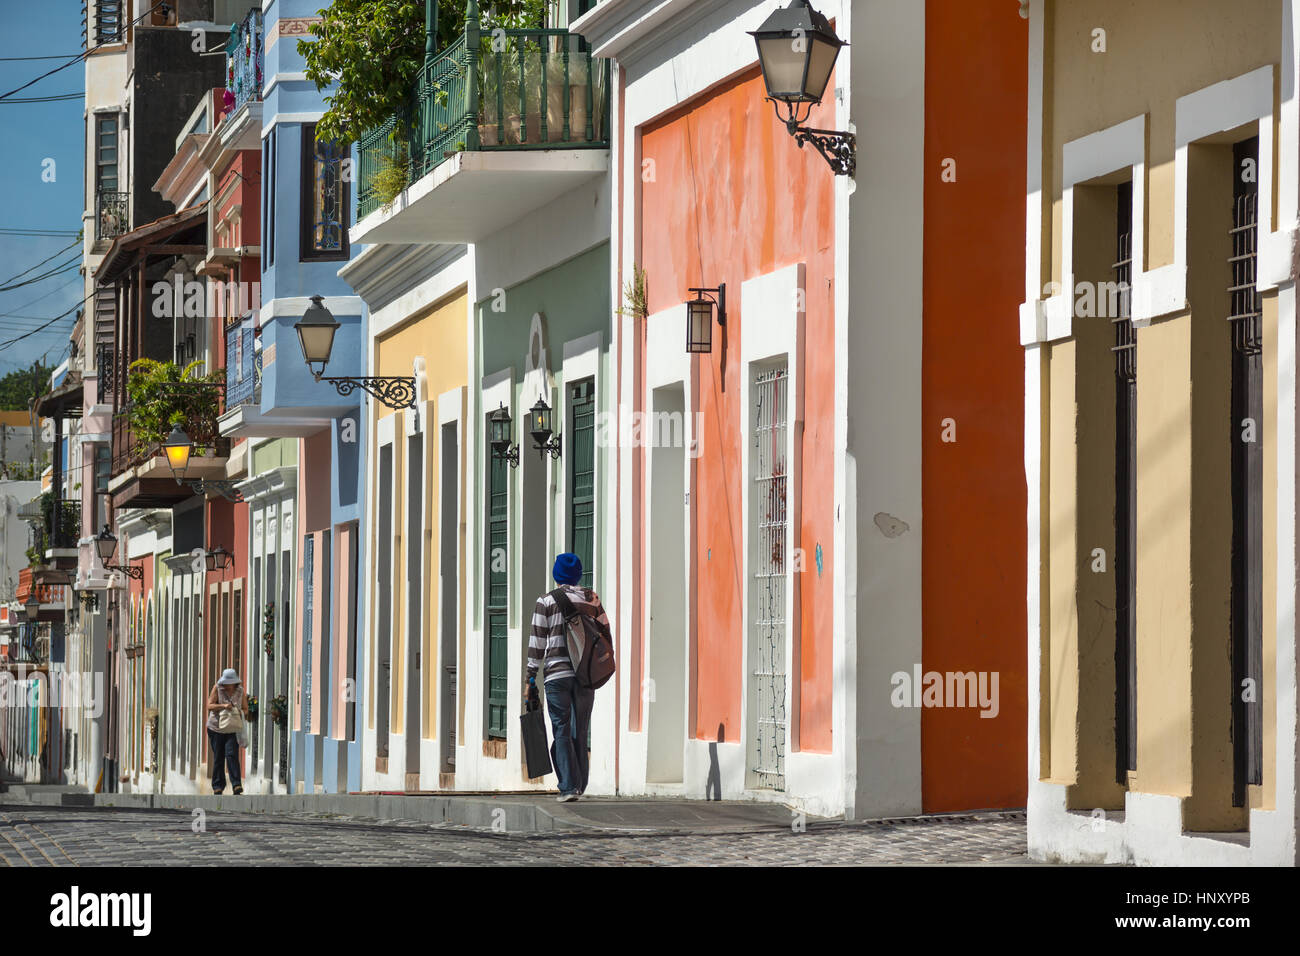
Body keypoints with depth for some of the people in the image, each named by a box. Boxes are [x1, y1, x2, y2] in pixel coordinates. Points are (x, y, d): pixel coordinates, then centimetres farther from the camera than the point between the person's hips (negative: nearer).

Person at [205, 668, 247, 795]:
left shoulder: (240, 691, 1)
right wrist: (223, 706, -25)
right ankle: (218, 787, 12)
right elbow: (210, 706, -9)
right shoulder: (217, 688, -3)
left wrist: (240, 713, -13)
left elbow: (245, 709, 10)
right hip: (216, 728, 0)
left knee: (232, 754, -17)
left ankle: (237, 786, -23)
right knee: (218, 757, 3)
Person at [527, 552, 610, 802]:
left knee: (562, 731, -2)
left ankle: (569, 786, -10)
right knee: (580, 730, 13)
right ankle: (580, 784, 16)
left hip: (557, 672, -3)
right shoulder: (590, 597, 8)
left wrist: (531, 678, 1)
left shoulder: (546, 601, 0)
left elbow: (537, 641, -2)